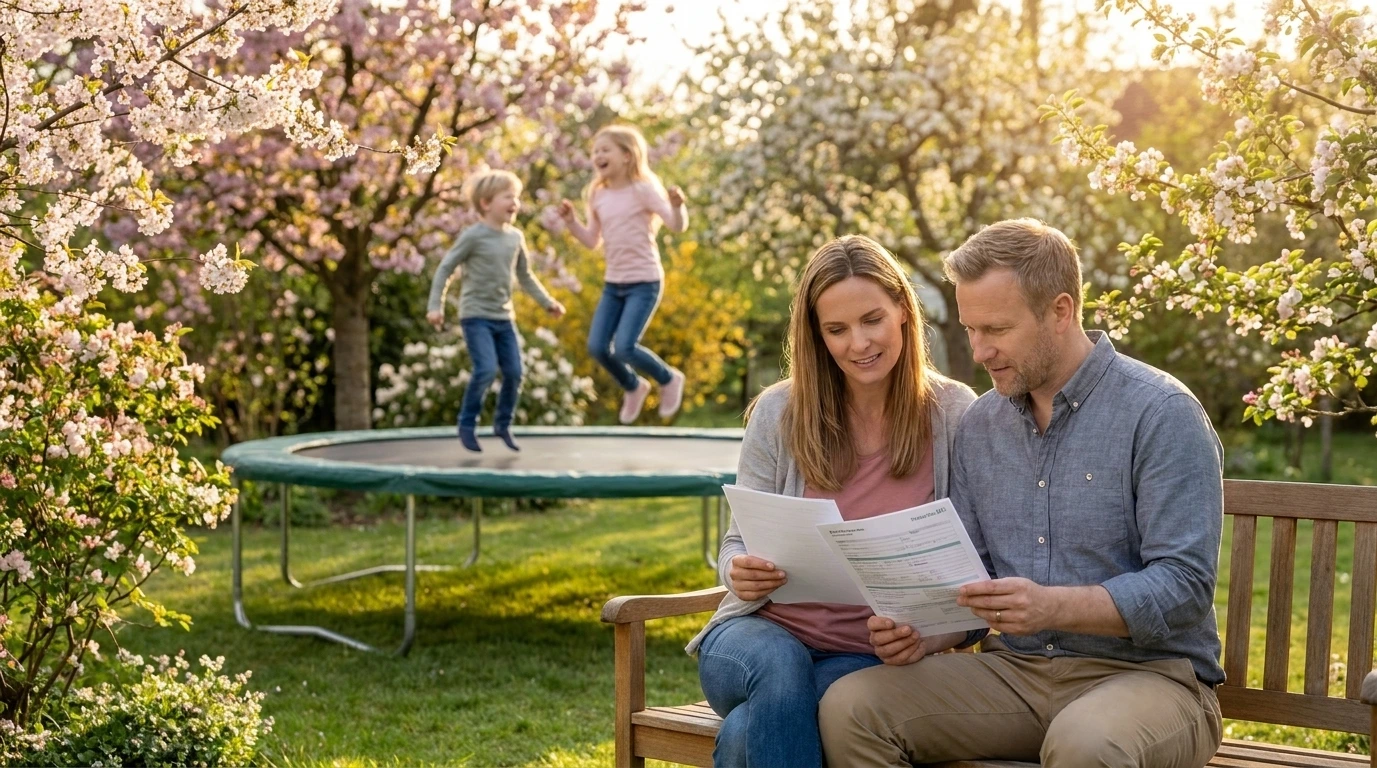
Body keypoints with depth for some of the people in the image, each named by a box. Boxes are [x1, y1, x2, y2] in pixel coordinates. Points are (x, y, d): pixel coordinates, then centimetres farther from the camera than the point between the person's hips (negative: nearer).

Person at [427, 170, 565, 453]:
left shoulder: (515, 237, 7)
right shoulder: (473, 236, -11)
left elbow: (525, 275, 20)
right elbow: (445, 268, -7)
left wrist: (547, 302, 17)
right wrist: (435, 305, -12)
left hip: (504, 317, 6)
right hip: (476, 316, -6)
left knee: (514, 373, 1)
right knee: (486, 370, -19)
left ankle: (503, 424, 21)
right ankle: (467, 424, -2)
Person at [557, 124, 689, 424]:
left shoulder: (643, 190, -11)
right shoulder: (598, 196, 6)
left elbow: (678, 225, -16)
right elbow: (593, 240, 15)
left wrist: (678, 206, -37)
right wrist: (571, 222, 0)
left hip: (644, 282, -6)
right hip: (613, 283, 6)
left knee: (623, 348, -17)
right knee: (597, 347, -1)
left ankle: (669, 379, 11)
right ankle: (633, 388, 27)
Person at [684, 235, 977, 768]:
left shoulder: (955, 415, 0)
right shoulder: (778, 412, 3)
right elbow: (739, 543, 7)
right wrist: (739, 571, -18)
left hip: (875, 656, -2)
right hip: (764, 631, 2)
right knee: (779, 663, -36)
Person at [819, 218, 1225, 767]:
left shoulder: (1161, 414, -10)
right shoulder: (979, 426, 10)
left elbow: (1184, 585, -17)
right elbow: (968, 578, 13)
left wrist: (1053, 607, -31)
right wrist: (926, 634, -9)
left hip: (1147, 670, -5)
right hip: (1014, 669, 6)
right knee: (850, 708, -16)